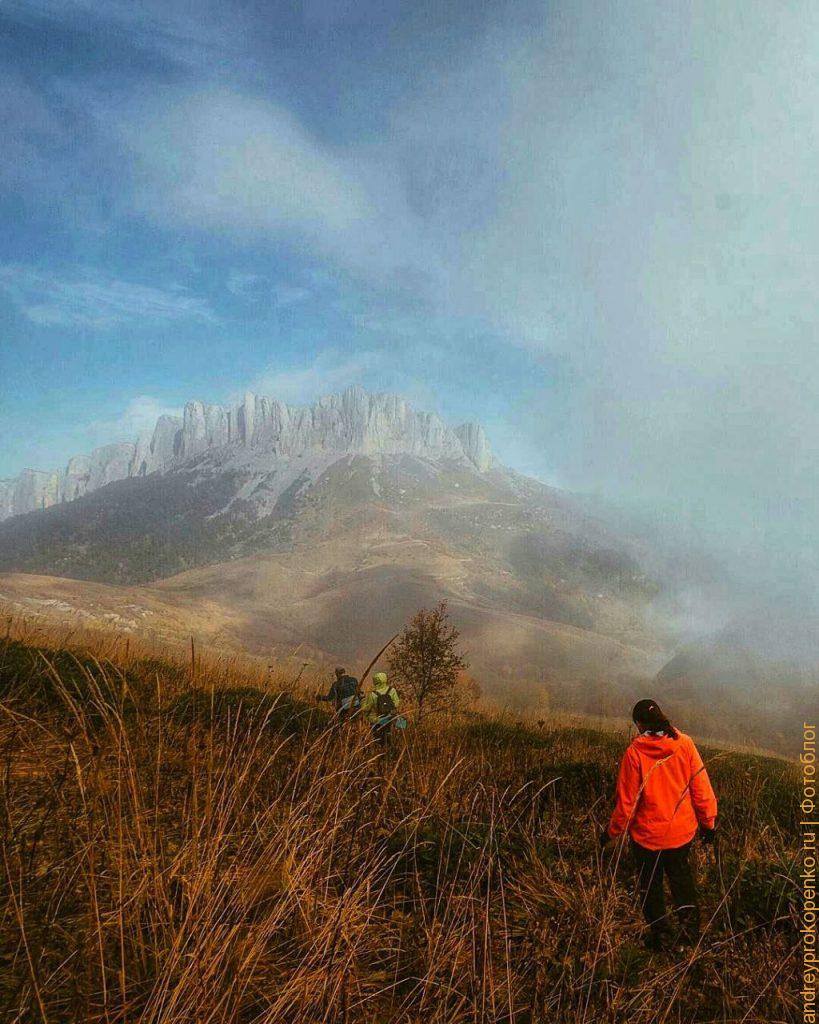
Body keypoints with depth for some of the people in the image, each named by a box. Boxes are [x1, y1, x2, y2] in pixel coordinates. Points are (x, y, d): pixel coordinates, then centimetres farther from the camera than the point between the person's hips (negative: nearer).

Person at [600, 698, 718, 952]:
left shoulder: (634, 752, -21)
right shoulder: (684, 744, -14)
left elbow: (627, 800, -15)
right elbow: (701, 786, -6)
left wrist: (612, 831, -1)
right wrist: (708, 821, 9)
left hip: (648, 834, -3)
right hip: (683, 830, 3)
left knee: (650, 883, 20)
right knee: (681, 874, 29)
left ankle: (659, 933, 31)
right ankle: (690, 923, 29)